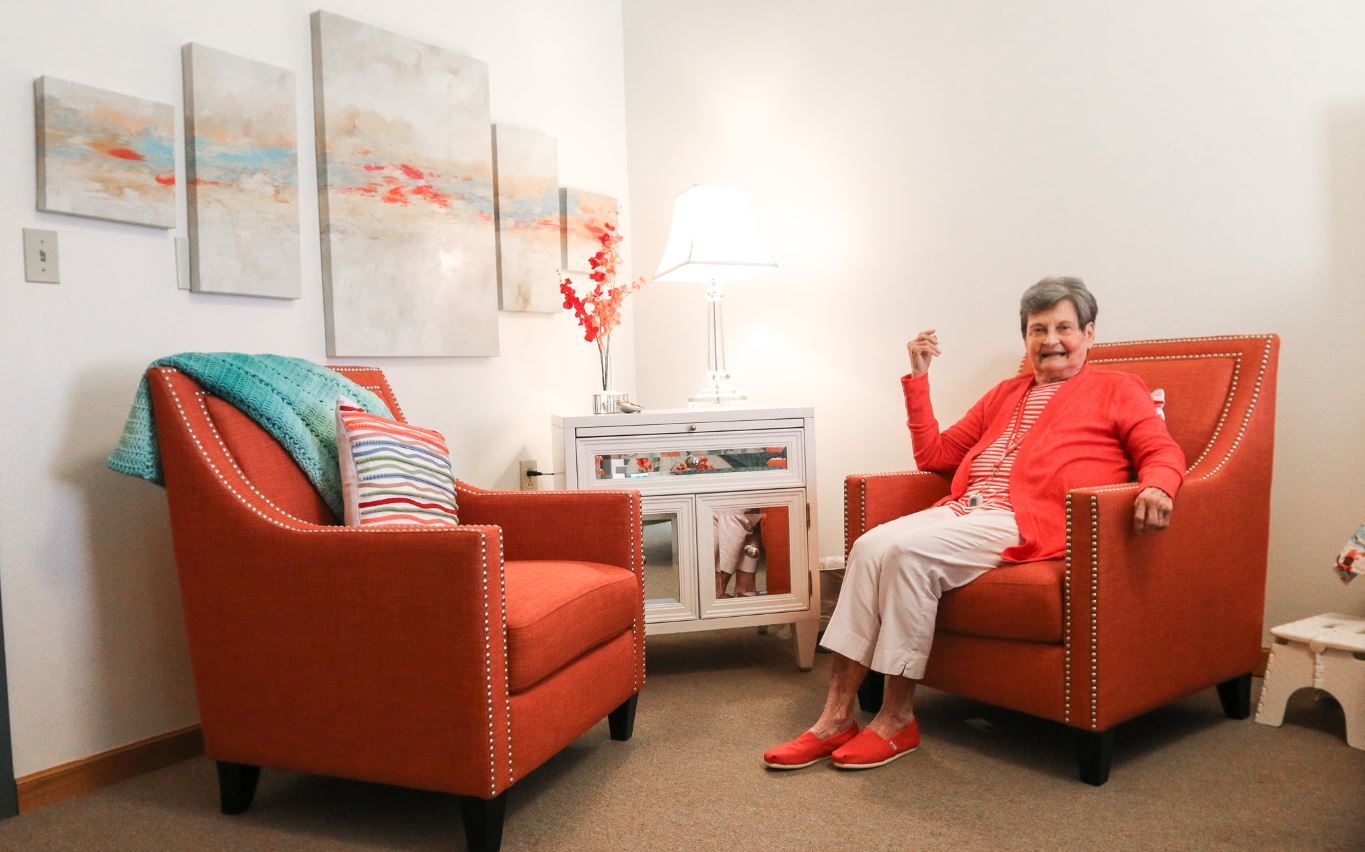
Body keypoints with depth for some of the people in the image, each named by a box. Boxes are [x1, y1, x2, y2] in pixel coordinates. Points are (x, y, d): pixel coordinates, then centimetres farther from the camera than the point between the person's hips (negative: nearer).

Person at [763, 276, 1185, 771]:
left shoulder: (1116, 390, 16)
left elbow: (1163, 452, 3)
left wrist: (1157, 487, -21)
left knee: (909, 550, -30)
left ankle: (897, 720, -17)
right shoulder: (1005, 395, 29)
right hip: (963, 508, 6)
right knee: (870, 545, -23)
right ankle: (836, 718, -21)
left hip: (1026, 522, -5)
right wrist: (918, 377, 22)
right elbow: (933, 455, 28)